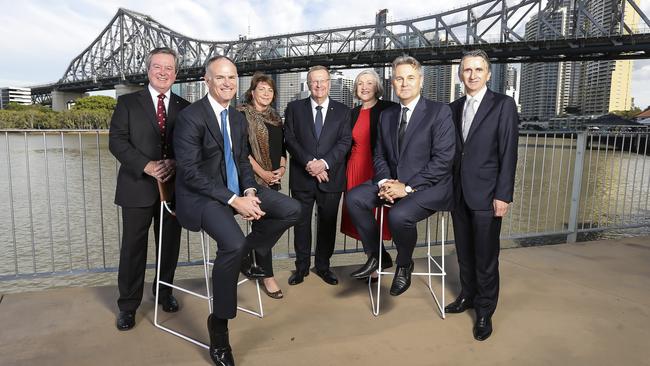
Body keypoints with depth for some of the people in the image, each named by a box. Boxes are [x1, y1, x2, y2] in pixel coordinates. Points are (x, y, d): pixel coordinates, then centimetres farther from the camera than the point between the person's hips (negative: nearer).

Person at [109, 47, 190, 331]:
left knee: (170, 244, 12)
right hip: (138, 186, -2)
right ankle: (128, 305, 20)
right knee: (133, 247, 4)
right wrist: (146, 166, -18)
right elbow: (116, 141, -5)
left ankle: (164, 292, 33)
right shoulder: (128, 102, 5)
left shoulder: (185, 108, 9)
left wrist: (175, 163, -16)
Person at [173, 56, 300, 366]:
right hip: (200, 195, -7)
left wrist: (249, 192, -7)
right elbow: (190, 172, -19)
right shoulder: (191, 116, -13)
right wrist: (233, 200, -24)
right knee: (233, 244, -32)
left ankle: (250, 253, 13)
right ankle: (219, 324, -11)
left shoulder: (238, 118, 11)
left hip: (237, 190, 7)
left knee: (292, 210, -9)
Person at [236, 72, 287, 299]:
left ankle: (248, 259, 26)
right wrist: (261, 172, -14)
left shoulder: (275, 118, 16)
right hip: (254, 178, -6)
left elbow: (282, 146, 17)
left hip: (273, 178, 6)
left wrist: (282, 167, 0)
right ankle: (267, 276, 1)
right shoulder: (242, 115, -4)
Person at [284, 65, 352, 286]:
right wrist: (309, 163, -15)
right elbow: (290, 139, -2)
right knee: (301, 223, 8)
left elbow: (345, 141, -3)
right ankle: (301, 266, 24)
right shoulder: (294, 108, 6)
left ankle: (323, 266, 26)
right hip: (302, 177, 0)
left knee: (328, 223, 9)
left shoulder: (342, 111, 7)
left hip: (331, 177, 1)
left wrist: (324, 163, -17)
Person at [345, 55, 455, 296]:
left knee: (399, 215, -33)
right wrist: (384, 182, -9)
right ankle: (375, 256, 5)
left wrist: (408, 187, -20)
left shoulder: (440, 112, -7)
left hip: (429, 186, -6)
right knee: (354, 198, -14)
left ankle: (404, 265, 1)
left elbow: (443, 159, -15)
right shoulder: (386, 115, 12)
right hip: (393, 183, 6)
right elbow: (379, 155, 12)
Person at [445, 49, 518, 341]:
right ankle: (467, 296, 34)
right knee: (464, 251, 16)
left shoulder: (503, 104, -5)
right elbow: (452, 150, 11)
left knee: (486, 256, 4)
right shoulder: (454, 108, 10)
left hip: (486, 194, -5)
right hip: (458, 193, 5)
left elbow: (508, 153, -9)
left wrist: (503, 195, -14)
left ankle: (485, 310, 20)